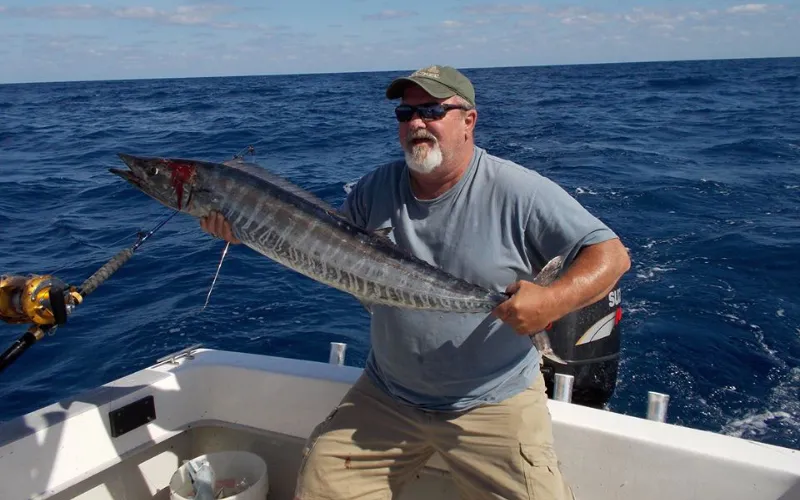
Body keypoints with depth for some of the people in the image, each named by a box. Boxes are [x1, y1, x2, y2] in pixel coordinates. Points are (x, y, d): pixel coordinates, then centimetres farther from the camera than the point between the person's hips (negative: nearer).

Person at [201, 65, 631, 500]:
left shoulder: (519, 192, -14)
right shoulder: (375, 189, 1)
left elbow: (611, 255, -14)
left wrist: (554, 300, -33)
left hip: (492, 402, -3)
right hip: (385, 395, 4)